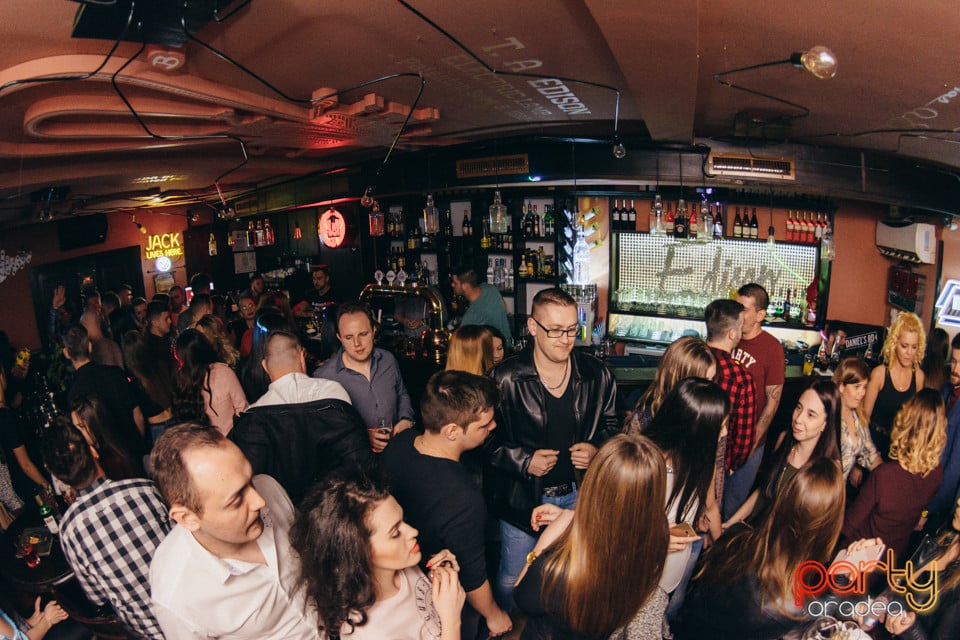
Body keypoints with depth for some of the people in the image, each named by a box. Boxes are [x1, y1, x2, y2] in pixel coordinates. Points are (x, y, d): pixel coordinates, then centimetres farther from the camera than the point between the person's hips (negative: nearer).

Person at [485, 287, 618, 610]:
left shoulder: (597, 374, -5)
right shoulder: (504, 379, -14)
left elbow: (611, 425, 9)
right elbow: (485, 438, -8)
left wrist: (598, 449, -10)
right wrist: (523, 461, -19)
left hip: (579, 495, 3)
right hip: (522, 497, -2)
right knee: (513, 579, 15)